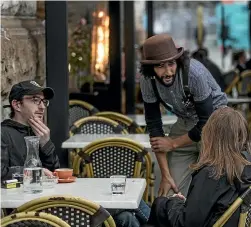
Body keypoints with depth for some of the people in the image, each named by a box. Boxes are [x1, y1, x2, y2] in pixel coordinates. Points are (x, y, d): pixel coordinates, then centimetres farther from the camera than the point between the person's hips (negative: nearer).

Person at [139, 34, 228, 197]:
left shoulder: (194, 72, -31)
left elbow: (207, 123, -24)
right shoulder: (147, 80, -16)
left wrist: (172, 144, -12)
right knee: (171, 191, -2)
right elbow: (153, 124, -11)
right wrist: (165, 175, -13)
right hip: (185, 122, 4)